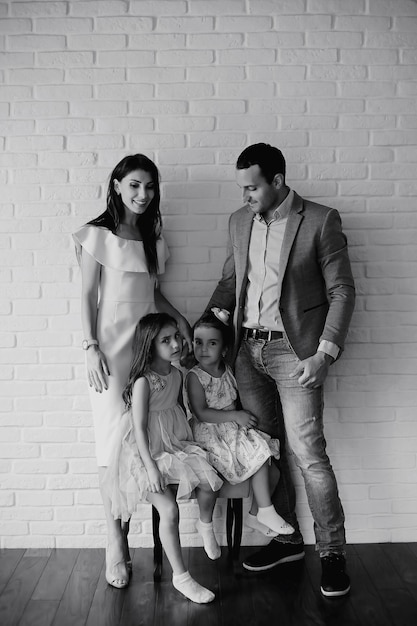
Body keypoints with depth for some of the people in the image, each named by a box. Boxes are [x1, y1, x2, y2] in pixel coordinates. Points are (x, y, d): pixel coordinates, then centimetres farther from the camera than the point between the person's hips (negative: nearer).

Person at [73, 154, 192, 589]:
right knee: (114, 440, -5)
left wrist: (180, 321, 7)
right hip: (112, 345, -5)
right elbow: (87, 296, -4)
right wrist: (90, 347, -11)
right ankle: (115, 544, 3)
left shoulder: (153, 239, 16)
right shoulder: (98, 235, 0)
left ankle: (123, 536, 13)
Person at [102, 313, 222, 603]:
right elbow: (139, 427, -20)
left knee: (209, 483, -13)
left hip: (175, 444, 7)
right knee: (169, 509, -16)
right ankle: (181, 576, -2)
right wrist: (151, 467, -24)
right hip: (145, 453, -7)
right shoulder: (143, 381, -19)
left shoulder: (177, 375, 3)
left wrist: (188, 437, 17)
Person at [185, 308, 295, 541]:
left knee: (270, 455, -6)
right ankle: (266, 511, -5)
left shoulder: (228, 370, 6)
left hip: (234, 427, 7)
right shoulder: (195, 377, -12)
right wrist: (235, 416, -22)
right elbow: (201, 413, -18)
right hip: (211, 434, -7)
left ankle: (256, 514, 8)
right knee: (258, 454, -20)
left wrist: (245, 416, -2)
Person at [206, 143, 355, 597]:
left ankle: (332, 553, 12)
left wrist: (325, 353, -14)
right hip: (248, 349, 6)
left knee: (308, 453, -6)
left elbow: (341, 291, -6)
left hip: (294, 351, -5)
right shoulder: (239, 221, 10)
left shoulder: (320, 220, -6)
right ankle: (287, 538, 27)